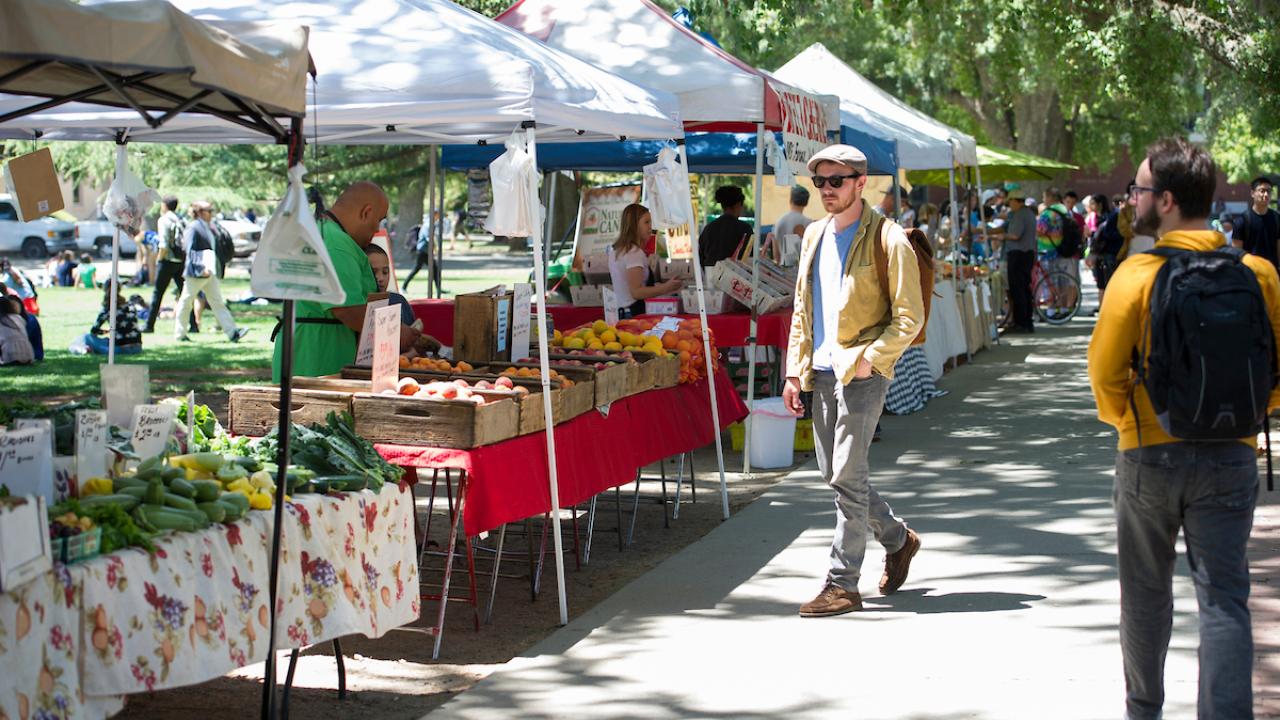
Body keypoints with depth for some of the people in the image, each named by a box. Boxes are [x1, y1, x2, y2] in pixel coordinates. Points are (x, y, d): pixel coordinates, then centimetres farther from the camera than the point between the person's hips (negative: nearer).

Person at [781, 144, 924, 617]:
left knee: (847, 475, -9)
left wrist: (867, 359, -16)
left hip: (862, 371, -7)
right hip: (822, 372, 7)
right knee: (834, 473, 12)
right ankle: (898, 538, 34)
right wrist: (795, 372, 12)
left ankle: (842, 584, -2)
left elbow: (909, 317, -9)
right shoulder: (814, 235, 14)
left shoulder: (887, 239, -7)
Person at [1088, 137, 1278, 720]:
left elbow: (1105, 371, -10)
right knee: (1224, 597, 3)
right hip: (1231, 454, 1)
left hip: (1150, 453, -1)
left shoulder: (1137, 274, -11)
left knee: (1146, 592, 16)